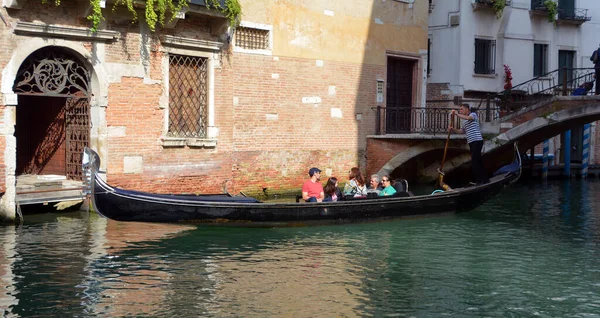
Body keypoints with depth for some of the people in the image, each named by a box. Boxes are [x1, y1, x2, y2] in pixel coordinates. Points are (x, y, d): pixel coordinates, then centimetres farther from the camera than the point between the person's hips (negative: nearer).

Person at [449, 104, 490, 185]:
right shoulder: (465, 121, 21)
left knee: (474, 161, -13)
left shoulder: (473, 114, -4)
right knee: (478, 161, 12)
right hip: (471, 142, 9)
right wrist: (452, 129, 8)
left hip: (477, 141, -9)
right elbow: (462, 131, 22)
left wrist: (456, 114, -22)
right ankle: (484, 179, 18)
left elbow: (468, 118, -26)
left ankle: (480, 180, -10)